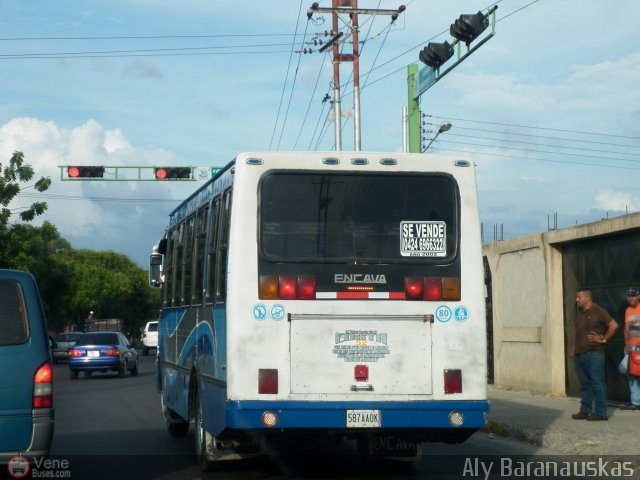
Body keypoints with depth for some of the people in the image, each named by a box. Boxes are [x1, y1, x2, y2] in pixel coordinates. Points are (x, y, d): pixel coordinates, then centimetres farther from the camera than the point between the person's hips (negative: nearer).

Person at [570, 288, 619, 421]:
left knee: (597, 383, -5)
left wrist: (603, 339, -9)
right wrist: (573, 349, 17)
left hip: (594, 354, -8)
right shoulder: (579, 313, 17)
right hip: (579, 354, 8)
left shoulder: (598, 311, -6)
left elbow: (614, 325, -11)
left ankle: (600, 412, -3)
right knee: (584, 384, 11)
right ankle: (585, 411, 15)